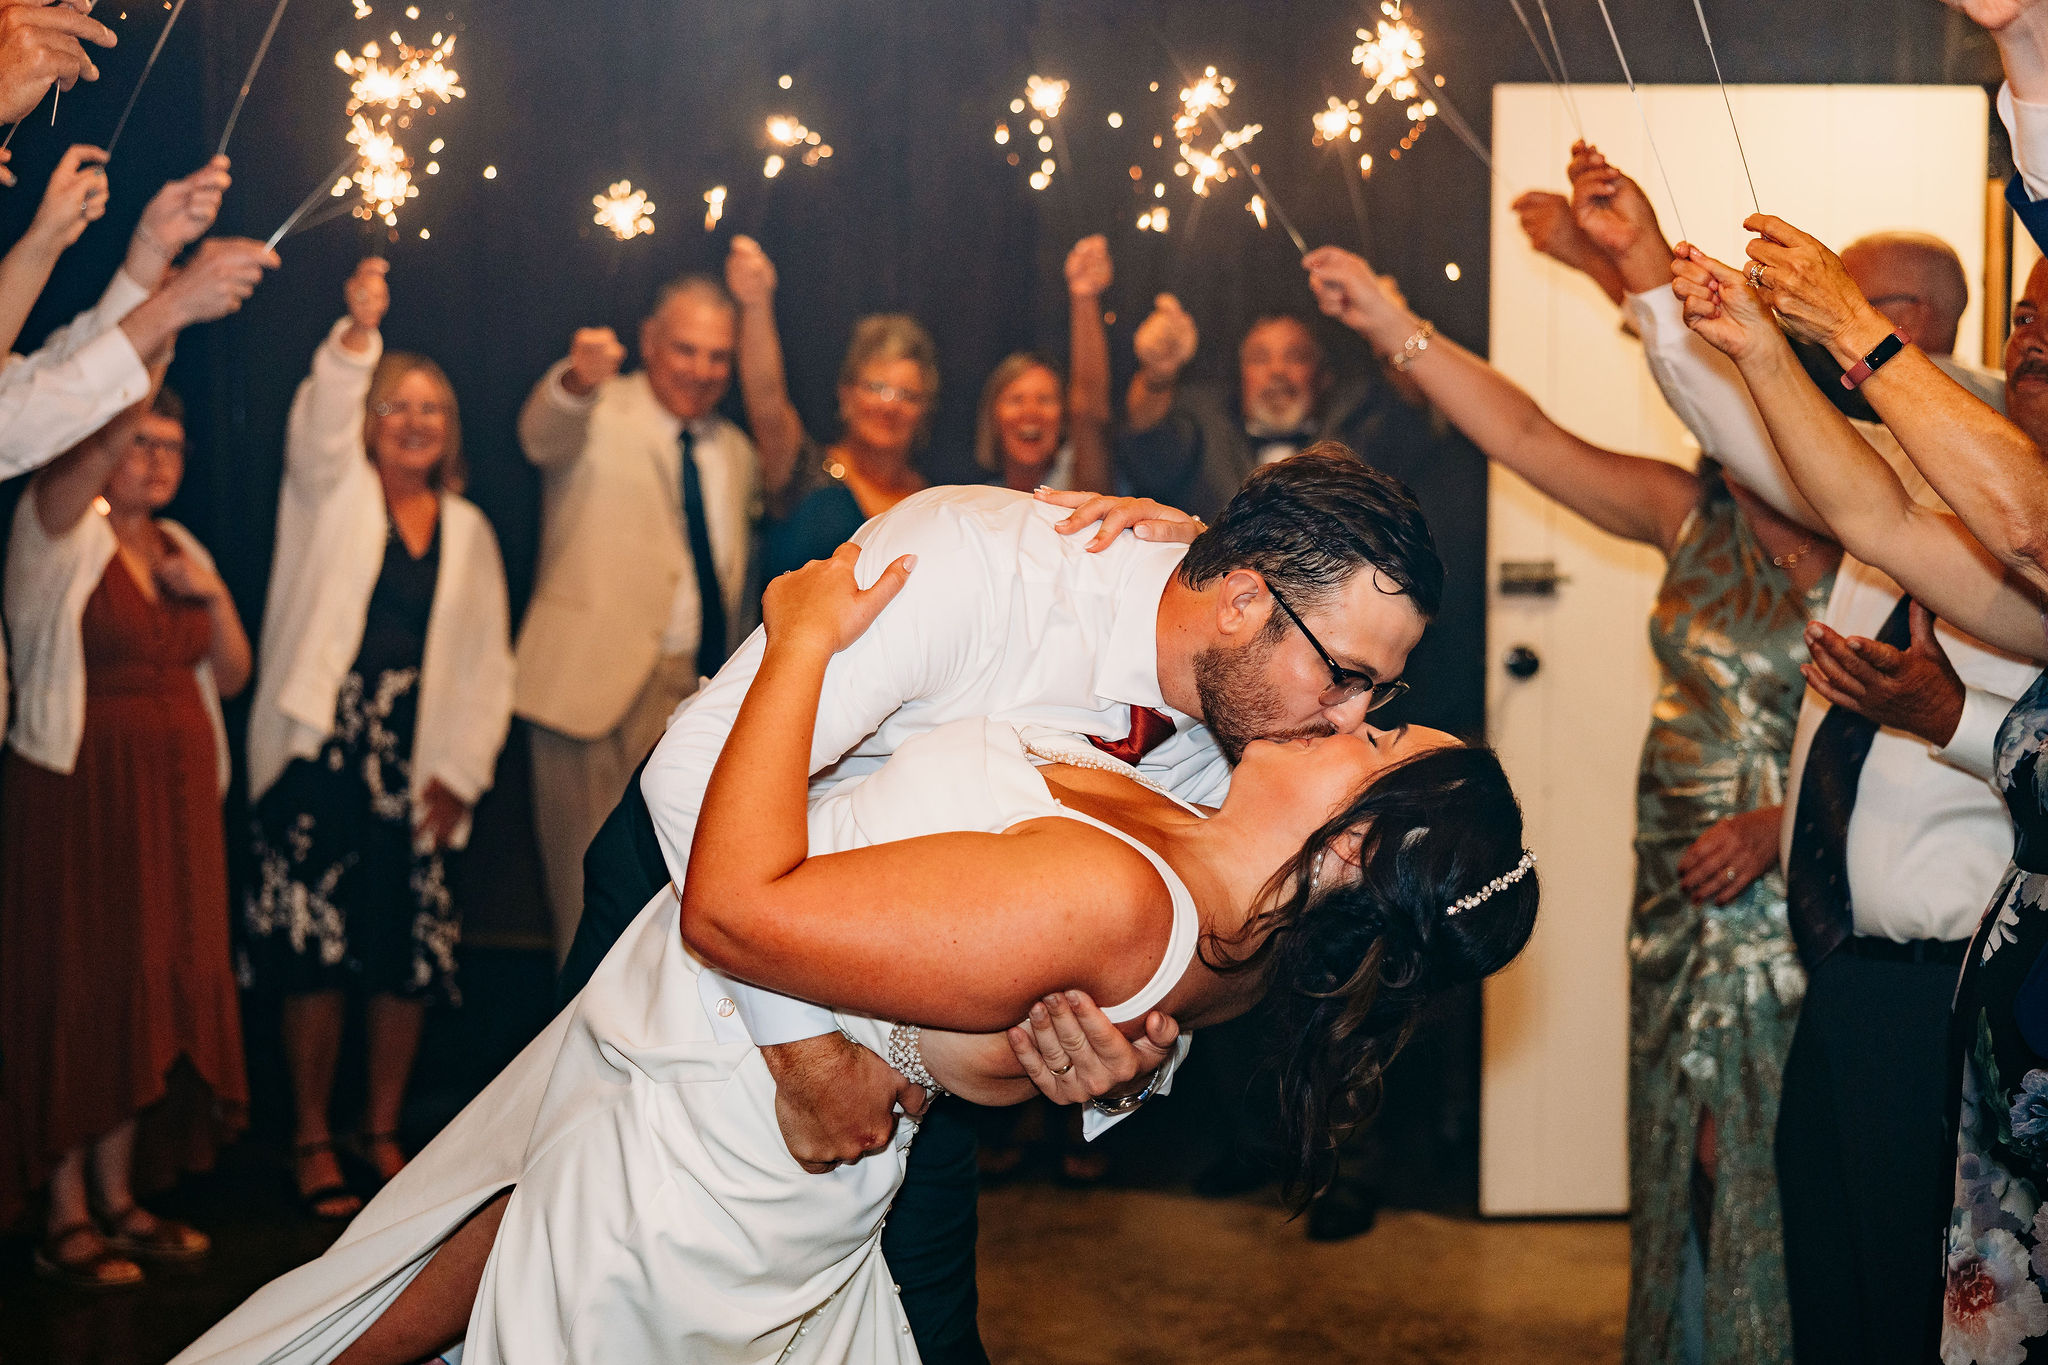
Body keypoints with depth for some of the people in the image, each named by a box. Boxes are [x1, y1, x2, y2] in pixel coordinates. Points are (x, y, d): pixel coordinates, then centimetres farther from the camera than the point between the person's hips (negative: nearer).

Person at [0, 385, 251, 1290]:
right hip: (78, 793, -6)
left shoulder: (180, 552, 15)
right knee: (75, 987, -5)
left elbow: (232, 677, 15)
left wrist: (214, 596, -3)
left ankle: (120, 1199, 15)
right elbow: (88, 460, -25)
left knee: (154, 987, 6)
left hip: (173, 798, 6)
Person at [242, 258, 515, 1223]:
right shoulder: (332, 490, 7)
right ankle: (311, 1141, 6)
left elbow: (486, 662, 12)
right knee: (317, 956, -5)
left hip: (417, 767, 3)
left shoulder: (466, 530, 15)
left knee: (411, 958, 2)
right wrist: (358, 334, -32)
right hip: (320, 754, -3)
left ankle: (383, 1132, 17)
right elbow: (320, 418, -15)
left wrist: (459, 770, 2)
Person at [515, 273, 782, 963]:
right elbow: (542, 433, -27)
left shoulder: (734, 449, 18)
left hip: (702, 693, 5)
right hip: (603, 686, -5)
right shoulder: (597, 418, 0)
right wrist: (578, 378, -46)